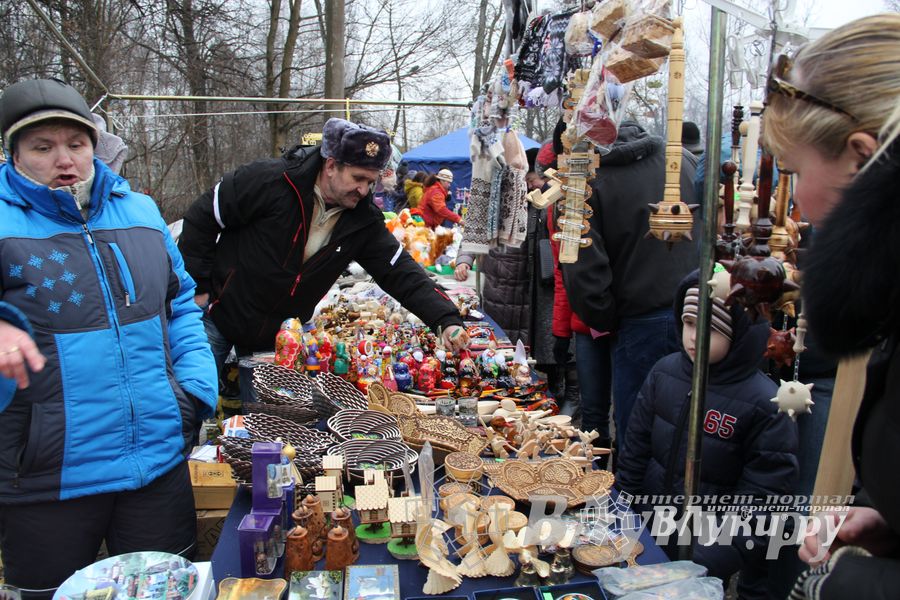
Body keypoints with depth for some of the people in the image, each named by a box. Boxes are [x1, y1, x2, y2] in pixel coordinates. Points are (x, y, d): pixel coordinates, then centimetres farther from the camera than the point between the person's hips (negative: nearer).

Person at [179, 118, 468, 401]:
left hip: (278, 337, 3)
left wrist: (446, 320, -25)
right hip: (218, 314, -3)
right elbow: (201, 218, -12)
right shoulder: (270, 180, -22)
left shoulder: (363, 220, -10)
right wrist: (198, 287, -11)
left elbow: (401, 272, -12)